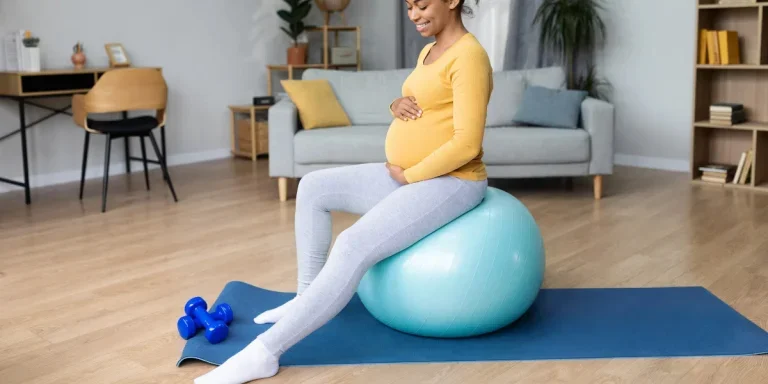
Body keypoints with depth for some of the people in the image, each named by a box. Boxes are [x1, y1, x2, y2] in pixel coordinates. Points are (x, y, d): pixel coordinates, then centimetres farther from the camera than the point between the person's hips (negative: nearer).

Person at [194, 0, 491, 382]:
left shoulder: (468, 55, -18)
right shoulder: (429, 50, 12)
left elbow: (466, 143, -24)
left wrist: (409, 176, -15)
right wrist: (397, 105, -2)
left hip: (449, 183, -10)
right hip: (410, 176, 10)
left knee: (353, 246, -27)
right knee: (313, 187, 11)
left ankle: (265, 351, -26)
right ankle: (307, 297, 15)